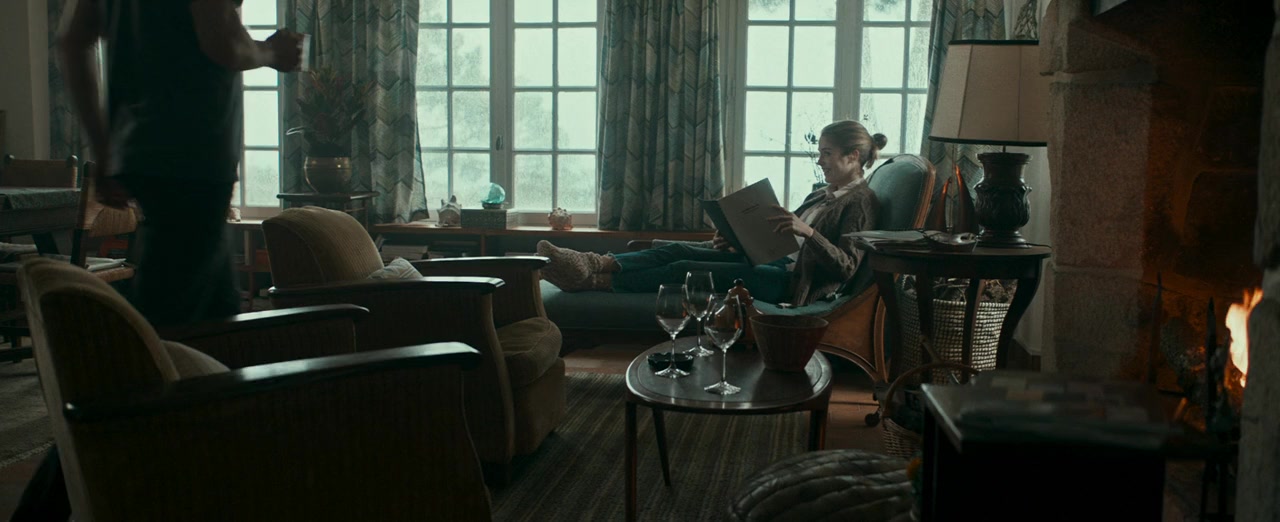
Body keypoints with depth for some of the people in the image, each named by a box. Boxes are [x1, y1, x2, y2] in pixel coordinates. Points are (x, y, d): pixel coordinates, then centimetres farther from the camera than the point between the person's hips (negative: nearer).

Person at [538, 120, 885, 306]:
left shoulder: (860, 202, -3)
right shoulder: (821, 195, 23)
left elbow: (847, 267, -14)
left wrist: (808, 232, -28)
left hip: (790, 281, -9)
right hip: (772, 262, 9)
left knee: (684, 269, -20)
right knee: (677, 250, -10)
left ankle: (594, 281, -20)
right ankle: (594, 263, -21)